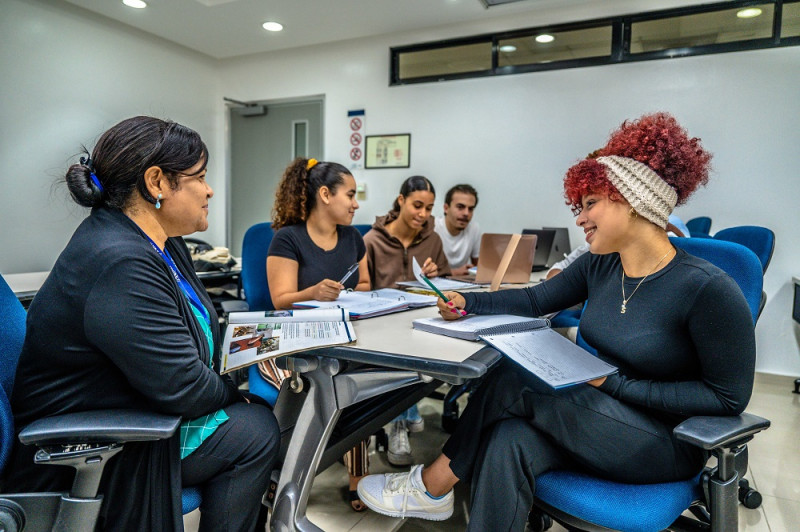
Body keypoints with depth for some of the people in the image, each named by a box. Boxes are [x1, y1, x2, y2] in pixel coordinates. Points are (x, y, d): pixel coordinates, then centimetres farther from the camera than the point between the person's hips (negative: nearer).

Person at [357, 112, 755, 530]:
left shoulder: (707, 289, -18)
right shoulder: (598, 267, 1)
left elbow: (729, 398, -14)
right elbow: (534, 300, 8)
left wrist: (615, 383, -20)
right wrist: (467, 303, -5)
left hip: (665, 445, -5)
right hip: (595, 421, 5)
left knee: (514, 380, -21)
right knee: (508, 440, -27)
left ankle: (432, 487, -2)